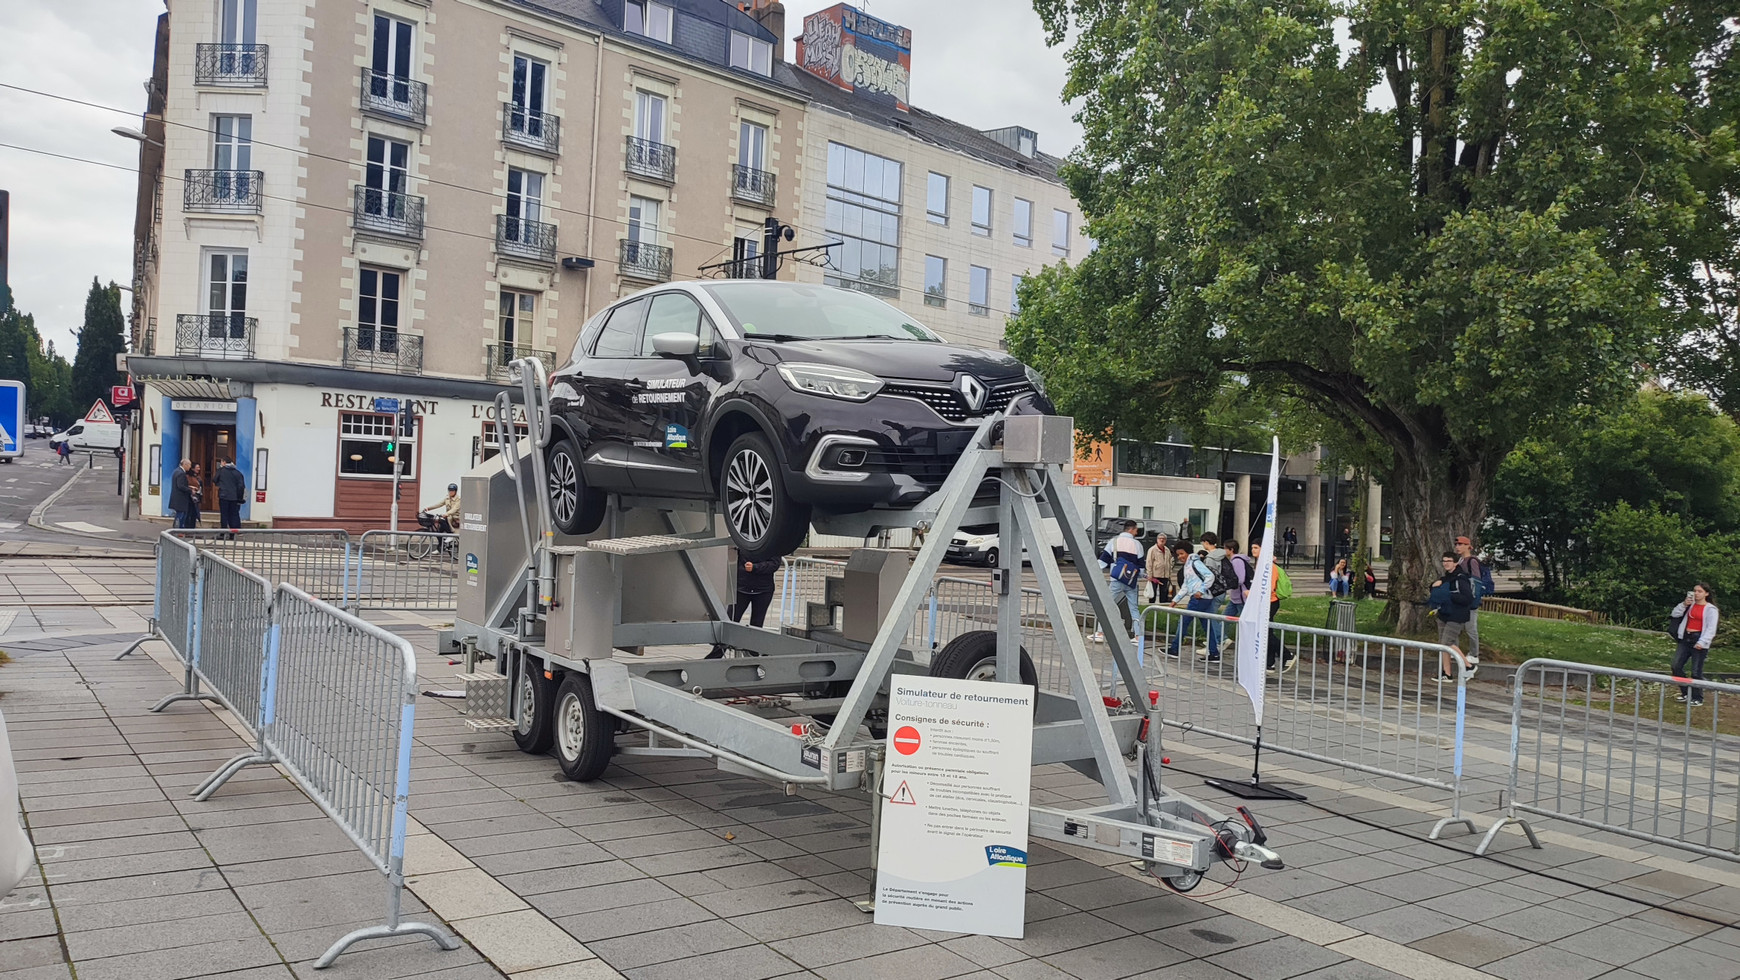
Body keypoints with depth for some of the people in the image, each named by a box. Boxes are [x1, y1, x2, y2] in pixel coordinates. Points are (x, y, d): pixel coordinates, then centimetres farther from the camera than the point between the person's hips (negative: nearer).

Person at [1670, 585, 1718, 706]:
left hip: (1699, 641, -6)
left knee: (1696, 672, -2)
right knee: (1676, 666, 3)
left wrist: (1702, 642, -18)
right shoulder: (1690, 604, 12)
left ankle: (1697, 698, 11)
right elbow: (1675, 614, 6)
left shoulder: (1711, 609, -4)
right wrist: (1684, 605, -9)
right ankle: (1685, 693, 19)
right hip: (1685, 638, 6)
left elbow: (1711, 629, -10)